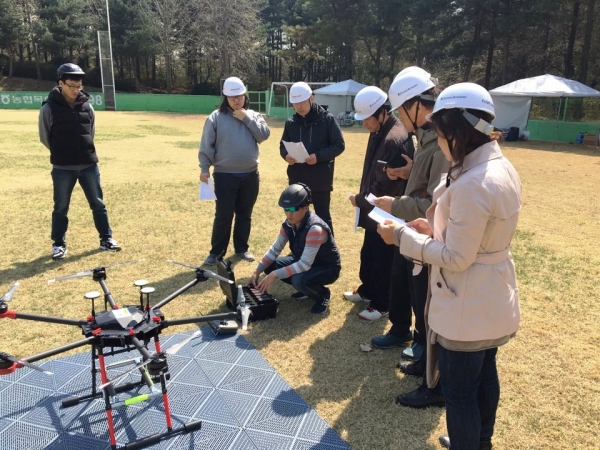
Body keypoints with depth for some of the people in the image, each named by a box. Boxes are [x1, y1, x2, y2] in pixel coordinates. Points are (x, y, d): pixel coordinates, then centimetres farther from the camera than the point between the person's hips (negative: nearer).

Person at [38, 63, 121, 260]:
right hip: (62, 168, -3)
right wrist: (62, 154, 8)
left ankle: (106, 239, 22)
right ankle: (59, 244, 23)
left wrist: (84, 152, 11)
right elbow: (44, 137, 1)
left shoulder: (86, 105, 1)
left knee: (98, 204, 10)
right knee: (61, 207, 8)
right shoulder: (49, 108, -9)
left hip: (89, 165, 3)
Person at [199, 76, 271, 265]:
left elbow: (264, 135, -8)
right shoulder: (216, 117, -3)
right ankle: (216, 252, 14)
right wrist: (204, 167, -10)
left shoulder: (253, 116, 7)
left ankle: (241, 248, 27)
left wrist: (247, 118, -12)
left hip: (250, 175, 3)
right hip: (225, 175, -3)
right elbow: (206, 145, -4)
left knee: (245, 215, 13)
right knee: (223, 215, 1)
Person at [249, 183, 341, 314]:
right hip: (303, 261, 8)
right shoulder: (289, 224, -10)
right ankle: (307, 288, 12)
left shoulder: (315, 228, -34)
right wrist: (257, 272, -12)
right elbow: (275, 249, -3)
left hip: (327, 268, -8)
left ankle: (323, 295, -2)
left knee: (299, 280, -36)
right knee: (270, 266, -7)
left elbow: (305, 265, -36)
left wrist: (275, 275, -37)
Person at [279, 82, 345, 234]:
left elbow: (339, 145, -7)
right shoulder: (290, 122, 5)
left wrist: (318, 156, -21)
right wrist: (286, 155, -10)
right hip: (296, 179, 4)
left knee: (323, 216, 7)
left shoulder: (327, 119, -6)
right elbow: (283, 145, 14)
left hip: (320, 180, -4)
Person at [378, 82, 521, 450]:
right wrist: (437, 227, 5)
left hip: (467, 309, -10)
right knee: (484, 376, 27)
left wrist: (403, 236, -16)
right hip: (493, 300, 10)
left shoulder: (472, 184, -30)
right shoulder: (503, 168, 1)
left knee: (459, 391, 10)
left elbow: (455, 258, -25)